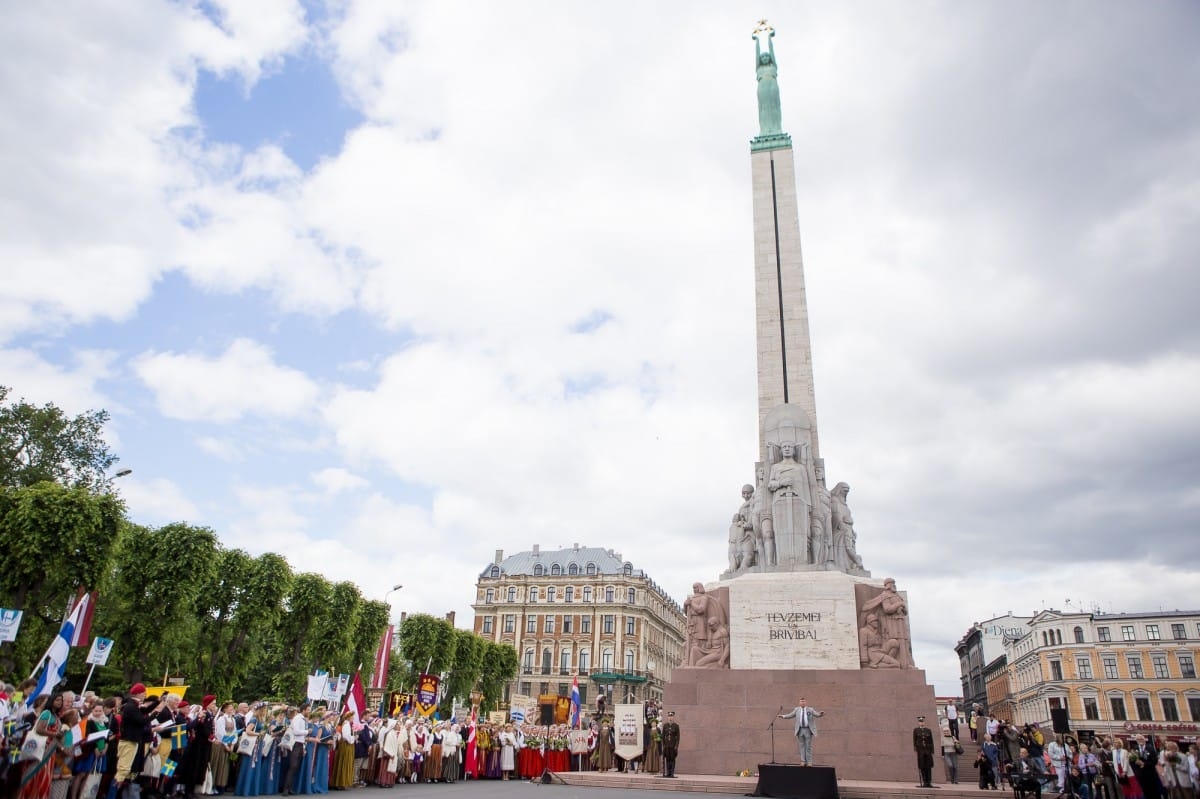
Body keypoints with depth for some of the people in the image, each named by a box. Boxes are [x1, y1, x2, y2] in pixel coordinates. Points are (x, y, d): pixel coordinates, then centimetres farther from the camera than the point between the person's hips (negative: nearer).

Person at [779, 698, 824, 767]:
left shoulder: (810, 709, 5)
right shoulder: (797, 709, 10)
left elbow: (817, 715, -3)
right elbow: (790, 715, 14)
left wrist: (820, 714, -24)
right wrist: (783, 716, 3)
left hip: (808, 730, -2)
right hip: (800, 730, 2)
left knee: (808, 746, -1)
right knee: (802, 746, 3)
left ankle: (809, 762, 4)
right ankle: (803, 761, 7)